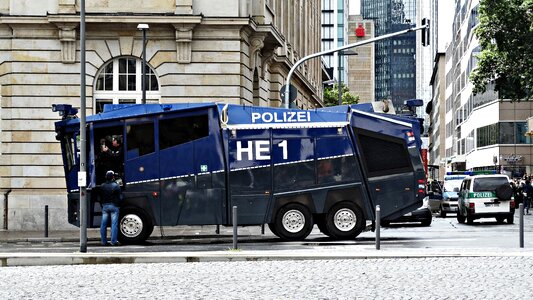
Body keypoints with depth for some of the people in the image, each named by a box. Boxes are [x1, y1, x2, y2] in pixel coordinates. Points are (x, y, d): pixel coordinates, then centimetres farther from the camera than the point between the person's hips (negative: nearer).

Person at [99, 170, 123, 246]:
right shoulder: (116, 186, -7)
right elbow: (120, 198, -4)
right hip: (114, 206, -4)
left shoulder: (102, 186, 6)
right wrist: (118, 205, 12)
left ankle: (104, 241, 8)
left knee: (103, 224, 7)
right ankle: (114, 241, -7)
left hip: (105, 206, 4)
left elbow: (100, 198, 11)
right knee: (114, 224, -3)